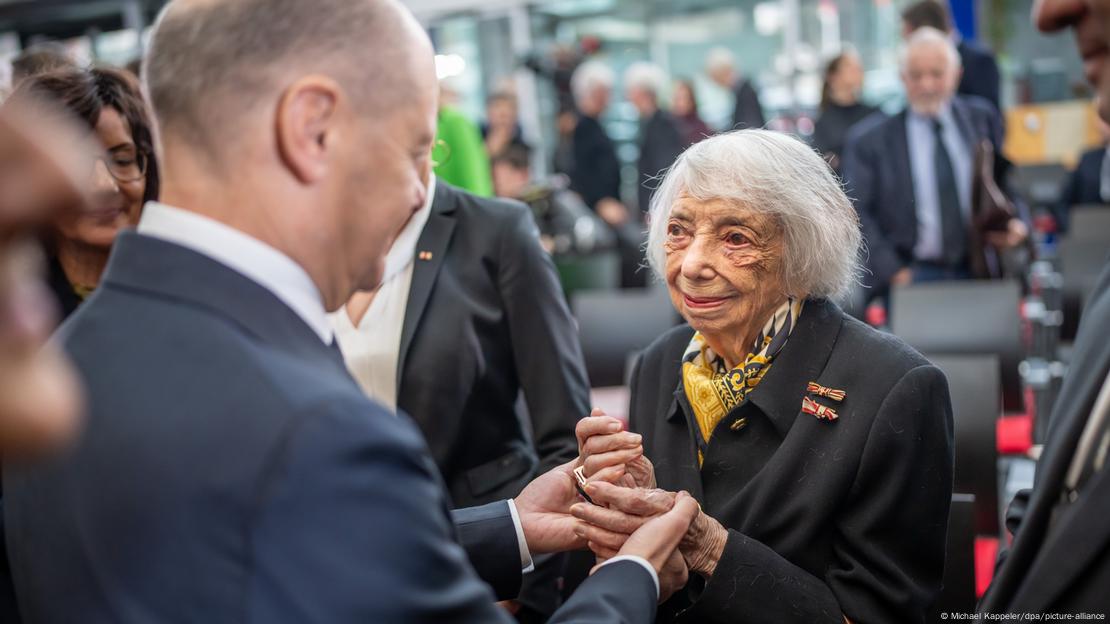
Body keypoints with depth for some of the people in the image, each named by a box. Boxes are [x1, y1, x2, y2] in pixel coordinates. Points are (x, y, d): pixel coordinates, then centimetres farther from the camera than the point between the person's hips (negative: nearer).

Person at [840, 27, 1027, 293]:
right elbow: (855, 213, -2)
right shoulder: (869, 139, 2)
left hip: (979, 274, 3)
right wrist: (892, 272, -12)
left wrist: (1017, 225, -2)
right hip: (911, 278, -3)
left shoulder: (982, 119, 12)